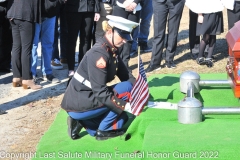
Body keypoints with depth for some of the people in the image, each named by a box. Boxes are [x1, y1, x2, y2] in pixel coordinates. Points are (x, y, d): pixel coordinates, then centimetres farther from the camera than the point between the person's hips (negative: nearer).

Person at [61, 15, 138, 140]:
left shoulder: (112, 51, 6)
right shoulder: (99, 54, -22)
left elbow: (126, 76, 6)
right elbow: (100, 92, -26)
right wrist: (125, 105, -28)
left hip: (88, 99, 9)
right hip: (78, 105, -9)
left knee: (121, 118, 20)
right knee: (126, 89, -13)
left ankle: (82, 122, 11)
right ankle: (103, 130, -5)